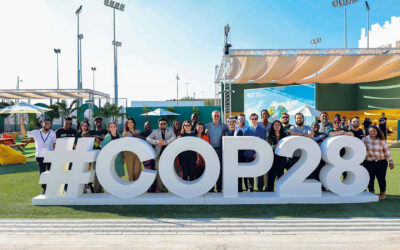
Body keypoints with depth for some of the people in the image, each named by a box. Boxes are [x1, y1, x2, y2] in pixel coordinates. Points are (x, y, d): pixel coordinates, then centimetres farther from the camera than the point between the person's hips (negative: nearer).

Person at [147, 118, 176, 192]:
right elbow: (148, 139, -1)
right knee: (159, 171, -2)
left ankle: (166, 188, 5)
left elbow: (173, 138, -7)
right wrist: (156, 142, -18)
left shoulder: (170, 131, 12)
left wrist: (165, 142, -22)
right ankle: (160, 188, 6)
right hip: (159, 154, 0)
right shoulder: (155, 132, 12)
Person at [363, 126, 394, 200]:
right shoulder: (365, 139, -1)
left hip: (381, 163, 0)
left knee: (381, 178, 7)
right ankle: (372, 192, 24)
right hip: (368, 163, 0)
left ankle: (383, 193, 26)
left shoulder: (382, 141, -1)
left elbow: (387, 151, 3)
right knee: (370, 178, 5)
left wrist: (390, 162, 4)